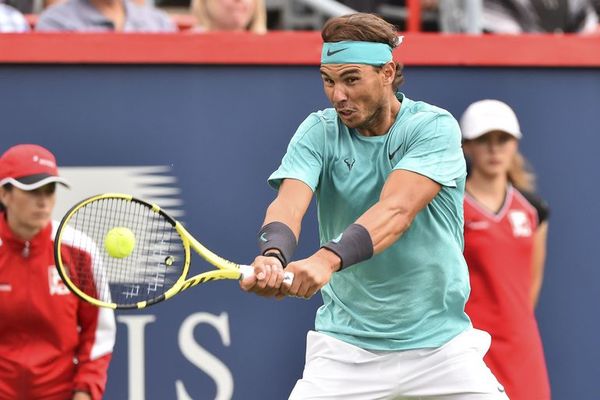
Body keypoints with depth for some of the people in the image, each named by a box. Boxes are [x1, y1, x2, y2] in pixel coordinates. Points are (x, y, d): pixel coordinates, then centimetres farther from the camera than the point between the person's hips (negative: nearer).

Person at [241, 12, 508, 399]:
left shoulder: (434, 127, -11)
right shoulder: (318, 132, -3)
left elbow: (396, 210, -27)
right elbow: (288, 203, -19)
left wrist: (328, 259, -44)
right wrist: (273, 257, -42)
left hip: (440, 342, -1)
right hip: (345, 345, 1)